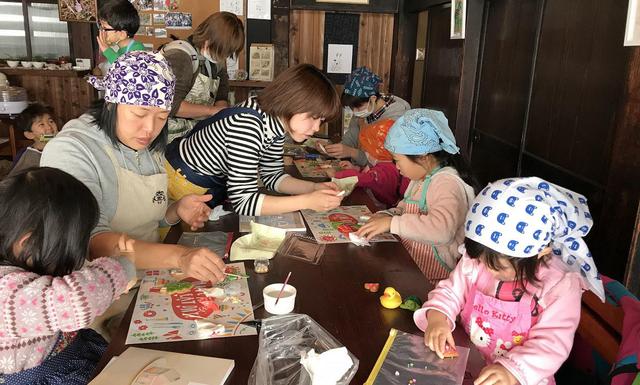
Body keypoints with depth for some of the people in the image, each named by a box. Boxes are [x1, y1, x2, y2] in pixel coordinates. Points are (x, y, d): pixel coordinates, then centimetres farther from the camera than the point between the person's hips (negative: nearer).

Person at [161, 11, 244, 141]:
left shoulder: (218, 60, 6)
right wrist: (211, 110, -22)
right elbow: (172, 104, -25)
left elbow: (221, 98, 12)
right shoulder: (179, 56, -17)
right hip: (174, 134, -8)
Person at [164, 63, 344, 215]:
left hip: (214, 186, 7)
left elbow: (272, 175, 0)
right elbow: (243, 201, -36)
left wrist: (315, 187, -14)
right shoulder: (247, 124, -35)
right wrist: (307, 201, -37)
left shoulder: (275, 121, -9)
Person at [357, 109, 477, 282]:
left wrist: (391, 223, -30)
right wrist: (387, 215, 4)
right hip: (407, 258, 9)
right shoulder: (422, 178, 11)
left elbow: (442, 228, -35)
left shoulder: (447, 183, -19)